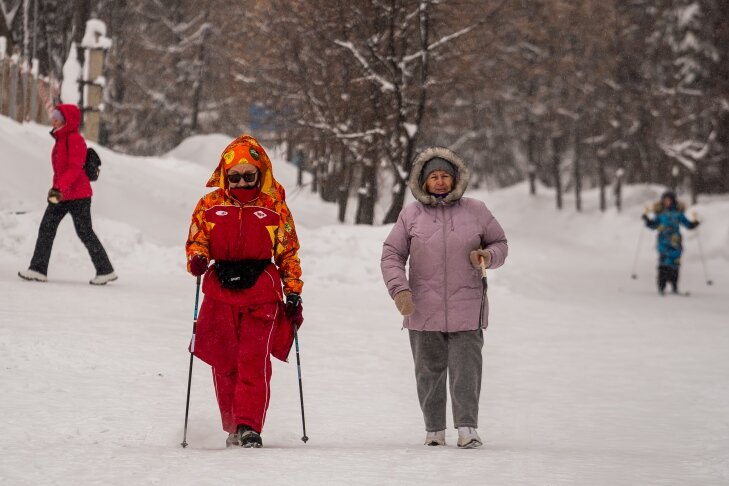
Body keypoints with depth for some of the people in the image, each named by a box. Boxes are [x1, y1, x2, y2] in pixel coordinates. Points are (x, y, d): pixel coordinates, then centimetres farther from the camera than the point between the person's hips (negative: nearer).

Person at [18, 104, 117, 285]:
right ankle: (38, 269, 0)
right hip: (61, 195, 9)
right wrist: (56, 188, 20)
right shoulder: (61, 139, 13)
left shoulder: (75, 140, -15)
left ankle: (106, 271, 5)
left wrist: (60, 187, -33)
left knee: (85, 233, -4)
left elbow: (75, 167, -24)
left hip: (78, 195, -9)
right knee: (46, 228, 1)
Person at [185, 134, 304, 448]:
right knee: (224, 363, 4)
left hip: (262, 295, -2)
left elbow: (289, 253, 9)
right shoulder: (210, 205, 7)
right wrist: (197, 259, -12)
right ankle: (232, 428, 16)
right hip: (221, 293, 2)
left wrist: (293, 294, 5)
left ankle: (249, 427, -14)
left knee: (254, 361, -13)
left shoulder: (275, 207, 4)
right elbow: (196, 240, 12)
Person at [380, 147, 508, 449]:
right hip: (423, 309, 1)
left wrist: (488, 256, -6)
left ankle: (467, 428, -8)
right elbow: (392, 255, 6)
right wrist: (399, 290, -9)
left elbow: (500, 243, 17)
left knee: (466, 369, -9)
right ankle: (434, 429, 15)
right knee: (429, 370, 6)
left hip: (466, 308, -1)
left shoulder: (476, 211, 7)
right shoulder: (411, 215, 5)